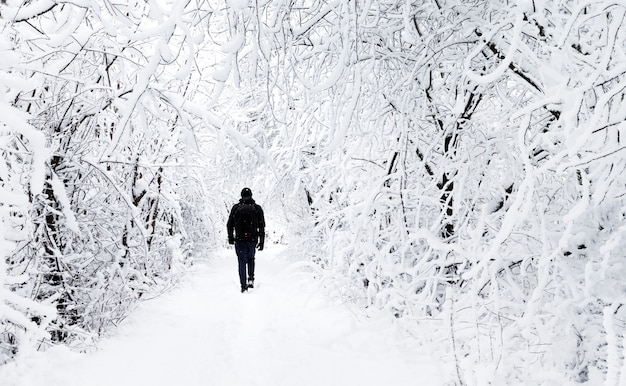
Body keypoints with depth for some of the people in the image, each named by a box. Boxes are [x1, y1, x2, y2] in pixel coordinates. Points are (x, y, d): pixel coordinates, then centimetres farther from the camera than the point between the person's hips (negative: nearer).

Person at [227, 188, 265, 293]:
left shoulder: (236, 207, 2)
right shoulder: (257, 208, 2)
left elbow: (230, 224, 4)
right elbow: (262, 226, 0)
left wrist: (230, 238, 16)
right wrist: (261, 241, 4)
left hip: (240, 240, -1)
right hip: (252, 239, 1)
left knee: (242, 262, 5)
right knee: (251, 258, 24)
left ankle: (243, 286, 1)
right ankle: (251, 279, 14)